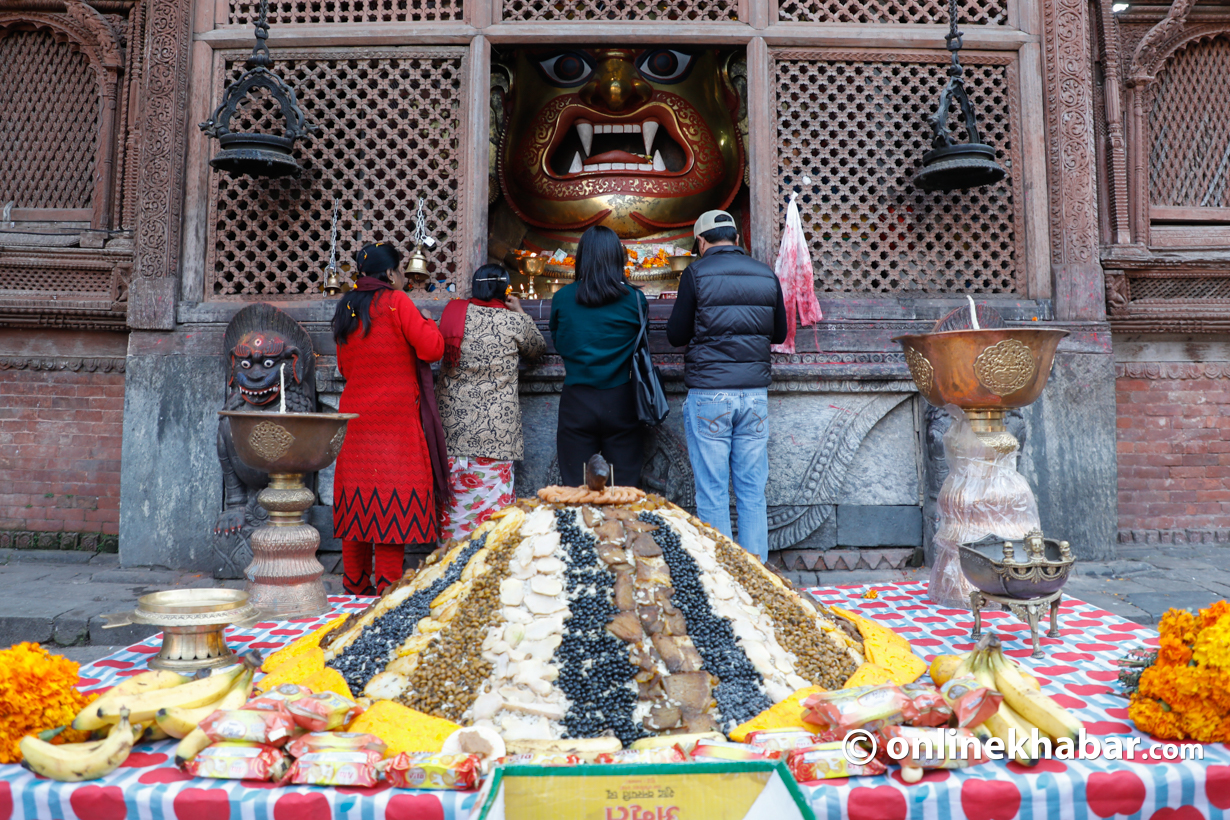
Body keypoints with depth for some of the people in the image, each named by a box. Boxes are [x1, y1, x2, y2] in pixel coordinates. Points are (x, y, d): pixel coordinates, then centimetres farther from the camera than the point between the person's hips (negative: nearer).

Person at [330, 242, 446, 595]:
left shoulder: (347, 309, 15)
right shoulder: (395, 301, -4)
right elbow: (432, 349, -10)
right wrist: (427, 323, 9)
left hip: (354, 416, 7)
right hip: (394, 418, -7)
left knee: (357, 499, 10)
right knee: (392, 498, -5)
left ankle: (355, 587, 18)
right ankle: (387, 589, -4)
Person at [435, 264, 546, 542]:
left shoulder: (454, 311, 2)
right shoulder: (514, 321, -6)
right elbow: (538, 348, 13)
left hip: (453, 419, 3)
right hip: (495, 425, -3)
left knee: (454, 493, 10)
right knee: (491, 493, 3)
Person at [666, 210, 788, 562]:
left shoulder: (696, 273, -4)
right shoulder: (766, 275, 7)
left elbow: (676, 335, 0)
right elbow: (779, 333, 16)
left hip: (708, 393, -3)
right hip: (754, 392, 4)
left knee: (711, 491, 3)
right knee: (752, 489, 10)